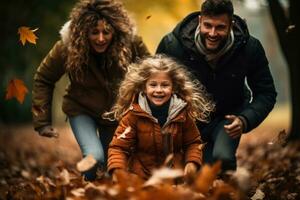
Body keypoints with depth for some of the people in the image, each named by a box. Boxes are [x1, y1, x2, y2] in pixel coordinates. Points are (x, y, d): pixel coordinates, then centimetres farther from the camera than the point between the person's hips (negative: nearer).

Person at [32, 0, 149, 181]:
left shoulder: (131, 42, -26)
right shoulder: (67, 47, -25)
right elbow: (43, 80, -11)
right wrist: (42, 122, -12)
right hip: (82, 110, -2)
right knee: (95, 157, -25)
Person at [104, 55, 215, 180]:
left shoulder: (183, 112, -2)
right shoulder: (133, 113, -9)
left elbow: (193, 142, 10)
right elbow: (118, 147, -8)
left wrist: (192, 162, -9)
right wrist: (117, 171, -24)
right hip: (140, 177, -1)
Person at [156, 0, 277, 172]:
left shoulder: (249, 48, -19)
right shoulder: (173, 45, -21)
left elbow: (266, 93, -10)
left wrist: (245, 120, -28)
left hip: (227, 117, -1)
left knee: (223, 158, -29)